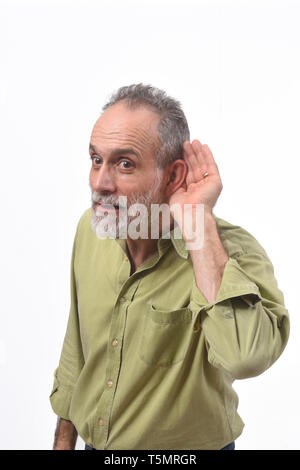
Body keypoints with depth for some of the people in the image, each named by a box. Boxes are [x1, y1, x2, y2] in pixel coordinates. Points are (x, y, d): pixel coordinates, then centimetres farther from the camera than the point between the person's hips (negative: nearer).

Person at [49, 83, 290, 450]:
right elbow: (76, 347, 3)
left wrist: (197, 222, -39)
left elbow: (245, 358, -47)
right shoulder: (90, 227, -9)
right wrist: (64, 439, 9)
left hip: (186, 448, -4)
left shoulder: (232, 251, -26)